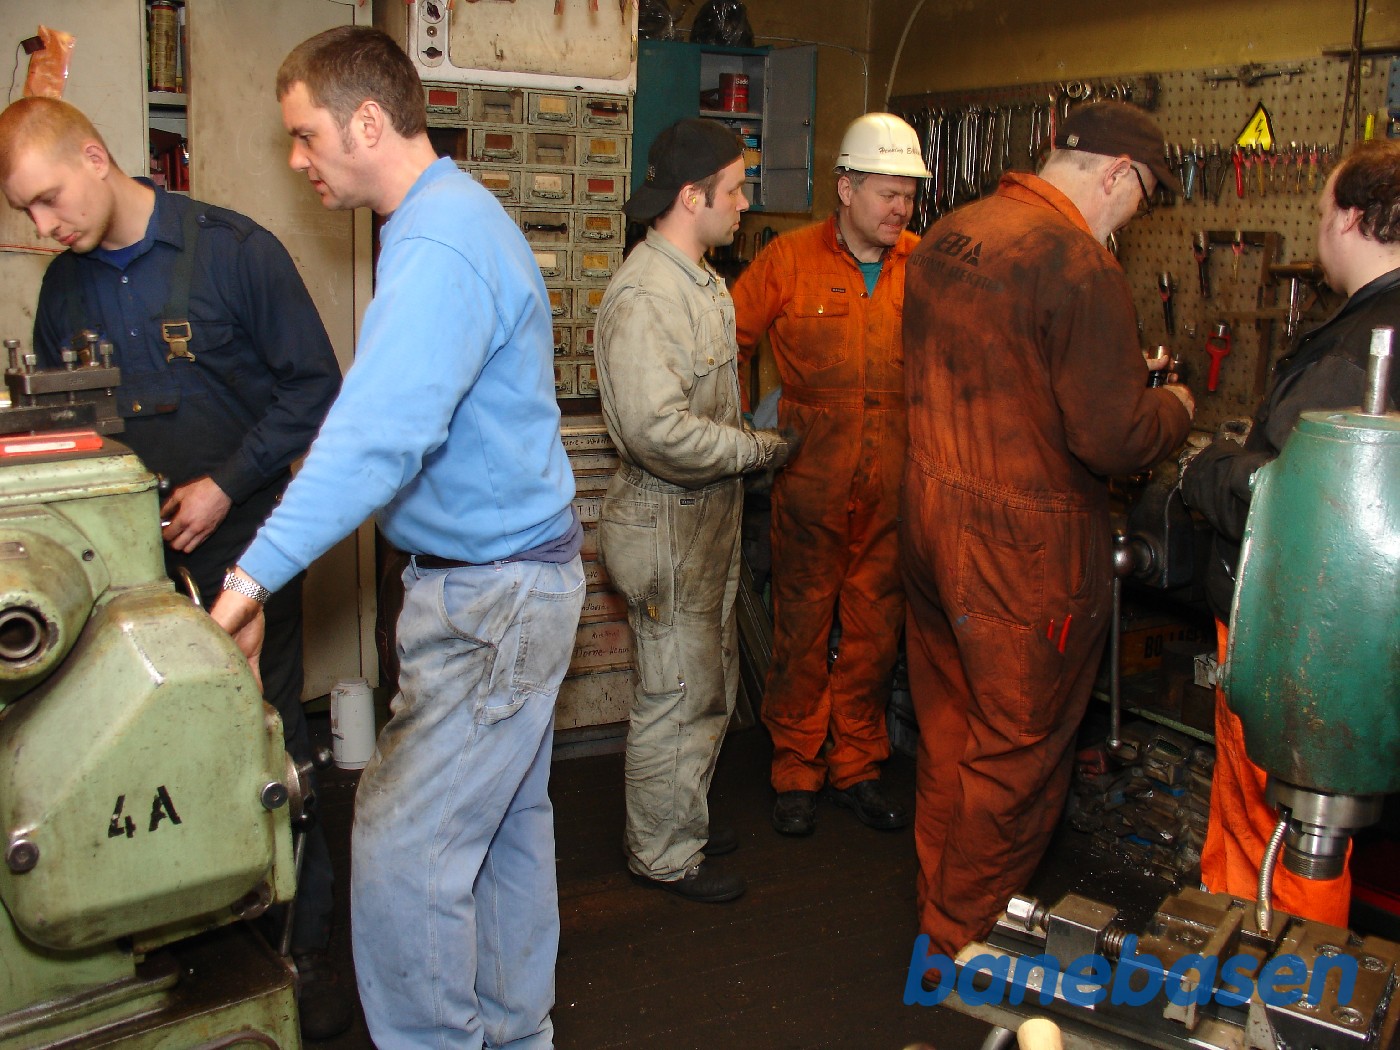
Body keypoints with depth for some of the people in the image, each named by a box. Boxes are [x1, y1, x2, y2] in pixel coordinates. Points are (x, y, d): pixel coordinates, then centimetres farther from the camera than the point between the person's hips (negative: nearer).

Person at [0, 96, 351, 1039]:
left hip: (240, 545, -4)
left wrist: (226, 485, -13)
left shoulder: (234, 250, -7)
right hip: (129, 554, 4)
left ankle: (305, 945, 16)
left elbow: (315, 386, -6)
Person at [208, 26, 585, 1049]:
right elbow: (391, 415, 20)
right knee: (507, 820, 19)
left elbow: (379, 435, -32)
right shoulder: (455, 215, 14)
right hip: (513, 572, 11)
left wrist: (253, 579, -32)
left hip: (493, 596, -11)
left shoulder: (440, 248, -21)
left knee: (402, 849, -5)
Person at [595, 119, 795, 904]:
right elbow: (660, 430, -30)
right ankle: (664, 853, 18)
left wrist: (754, 433, 8)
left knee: (713, 686, 20)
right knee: (679, 694, 1)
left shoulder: (703, 280, 13)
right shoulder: (646, 295, -21)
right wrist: (761, 449, -18)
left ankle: (685, 820, 36)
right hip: (668, 522, -10)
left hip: (712, 514, 10)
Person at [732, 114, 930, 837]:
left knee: (876, 627, 11)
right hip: (811, 478, -2)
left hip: (895, 480, 2)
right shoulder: (790, 260, -1)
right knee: (802, 624, 6)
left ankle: (857, 768, 27)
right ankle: (796, 772, 22)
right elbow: (728, 340, 4)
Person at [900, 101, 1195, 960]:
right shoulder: (1077, 261, -18)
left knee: (950, 726, 21)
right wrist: (1174, 408, 1)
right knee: (1018, 752, 7)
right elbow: (1115, 438, -21)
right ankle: (969, 939, 22)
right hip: (1027, 547, -8)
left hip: (932, 518, 9)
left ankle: (941, 903, 37)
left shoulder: (946, 238, 8)